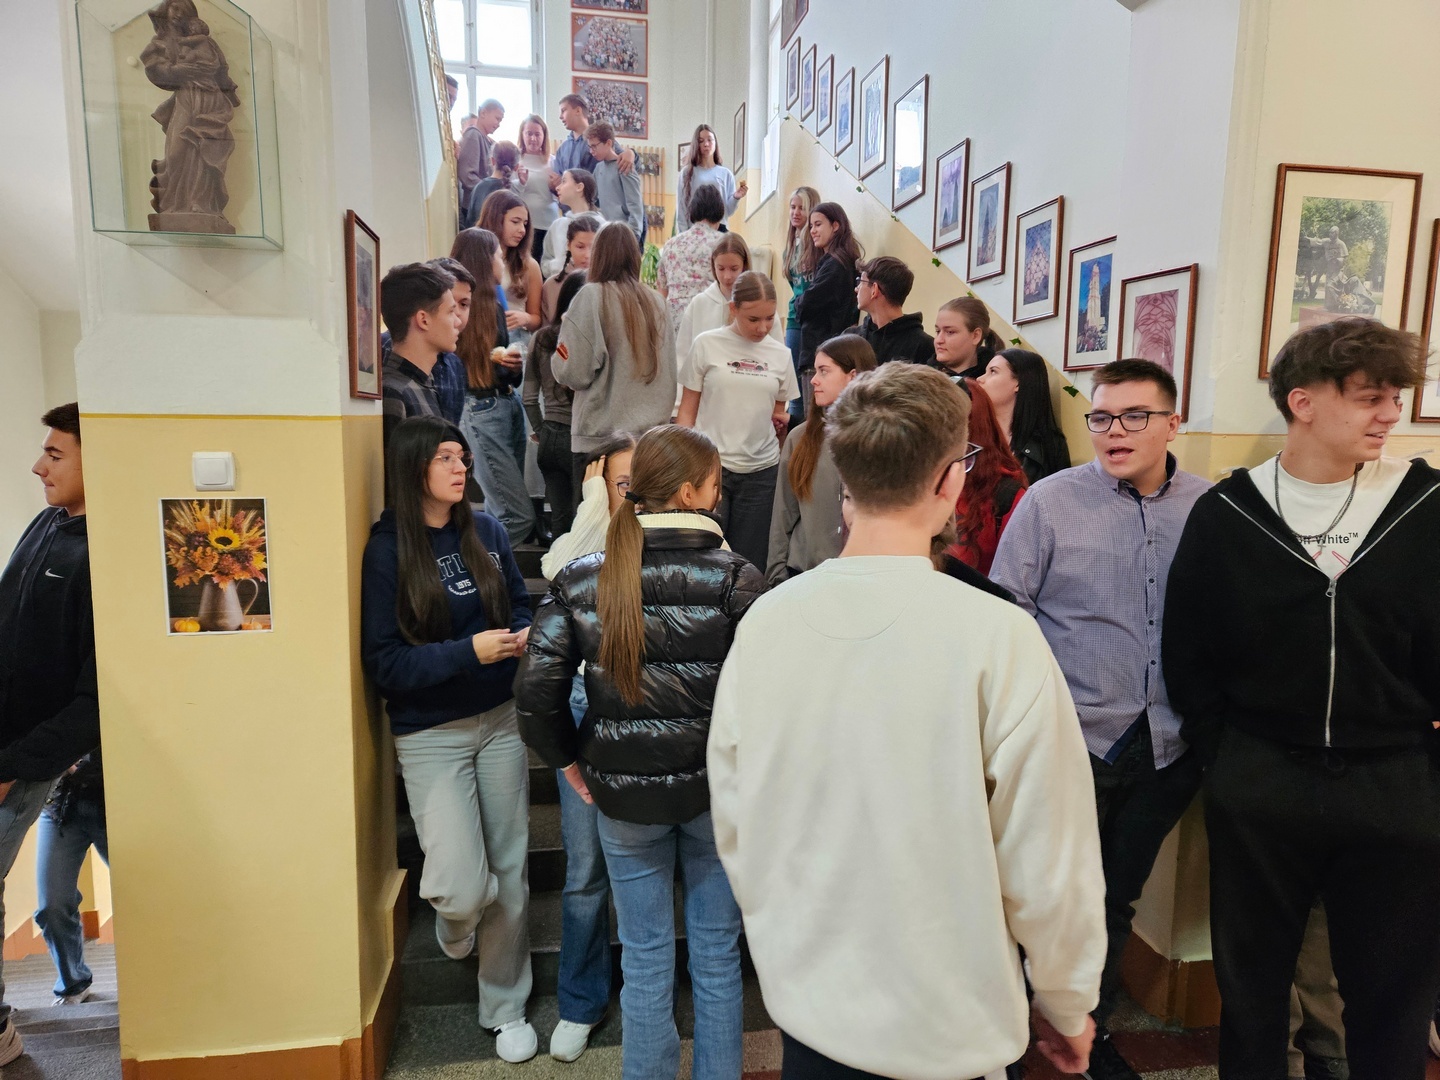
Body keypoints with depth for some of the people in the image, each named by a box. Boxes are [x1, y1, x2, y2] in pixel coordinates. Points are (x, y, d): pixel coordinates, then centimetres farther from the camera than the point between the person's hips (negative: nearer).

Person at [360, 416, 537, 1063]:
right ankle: (454, 918, 31)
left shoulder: (486, 530, 1)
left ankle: (505, 1008, 32)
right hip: (432, 734, -3)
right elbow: (382, 661, -11)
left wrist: (525, 635, -9)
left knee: (510, 871, 10)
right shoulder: (387, 549, -9)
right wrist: (469, 652, -22)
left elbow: (520, 604, 13)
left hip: (501, 719, 4)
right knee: (463, 886, -9)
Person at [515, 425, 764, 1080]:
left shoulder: (580, 578, -6)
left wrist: (568, 758, 6)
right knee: (716, 953, 19)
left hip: (622, 794, 2)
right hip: (715, 787, -1)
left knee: (646, 958, 19)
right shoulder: (734, 576, -14)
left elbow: (536, 687, -9)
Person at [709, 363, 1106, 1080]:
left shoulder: (764, 620, -13)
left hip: (800, 992, 3)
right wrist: (1068, 1003, 3)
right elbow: (1047, 861, -16)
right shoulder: (997, 637, -24)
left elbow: (732, 824, -2)